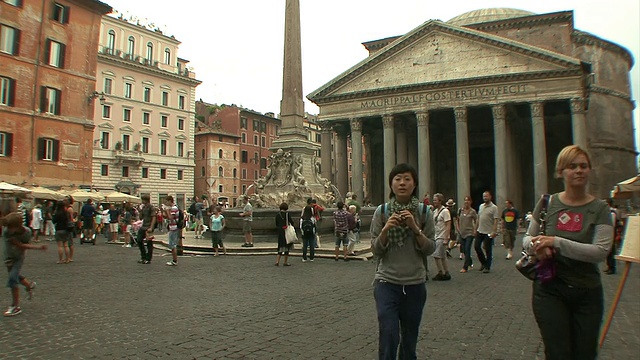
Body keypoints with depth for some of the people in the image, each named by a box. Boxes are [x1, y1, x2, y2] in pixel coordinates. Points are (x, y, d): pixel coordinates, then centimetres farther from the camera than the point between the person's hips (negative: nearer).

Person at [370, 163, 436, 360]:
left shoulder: (424, 212, 0)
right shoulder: (381, 212, -2)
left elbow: (430, 249, -1)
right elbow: (376, 250, -1)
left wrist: (415, 229, -16)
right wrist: (385, 229, -18)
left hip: (415, 284, 2)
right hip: (386, 282, -1)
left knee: (410, 338, 12)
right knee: (388, 334, -12)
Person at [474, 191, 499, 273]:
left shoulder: (494, 207, -8)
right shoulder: (481, 206, 12)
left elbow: (496, 221, -14)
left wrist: (494, 232, -21)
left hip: (489, 232, -6)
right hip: (480, 231, 6)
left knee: (488, 250, 2)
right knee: (477, 247, 6)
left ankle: (487, 267, 12)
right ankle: (483, 263, 26)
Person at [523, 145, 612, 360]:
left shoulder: (599, 209, -3)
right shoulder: (548, 203, 0)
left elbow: (601, 251, -15)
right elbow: (527, 239, 10)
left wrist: (558, 242, -23)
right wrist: (538, 246, -13)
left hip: (587, 293, 0)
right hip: (550, 289, 0)